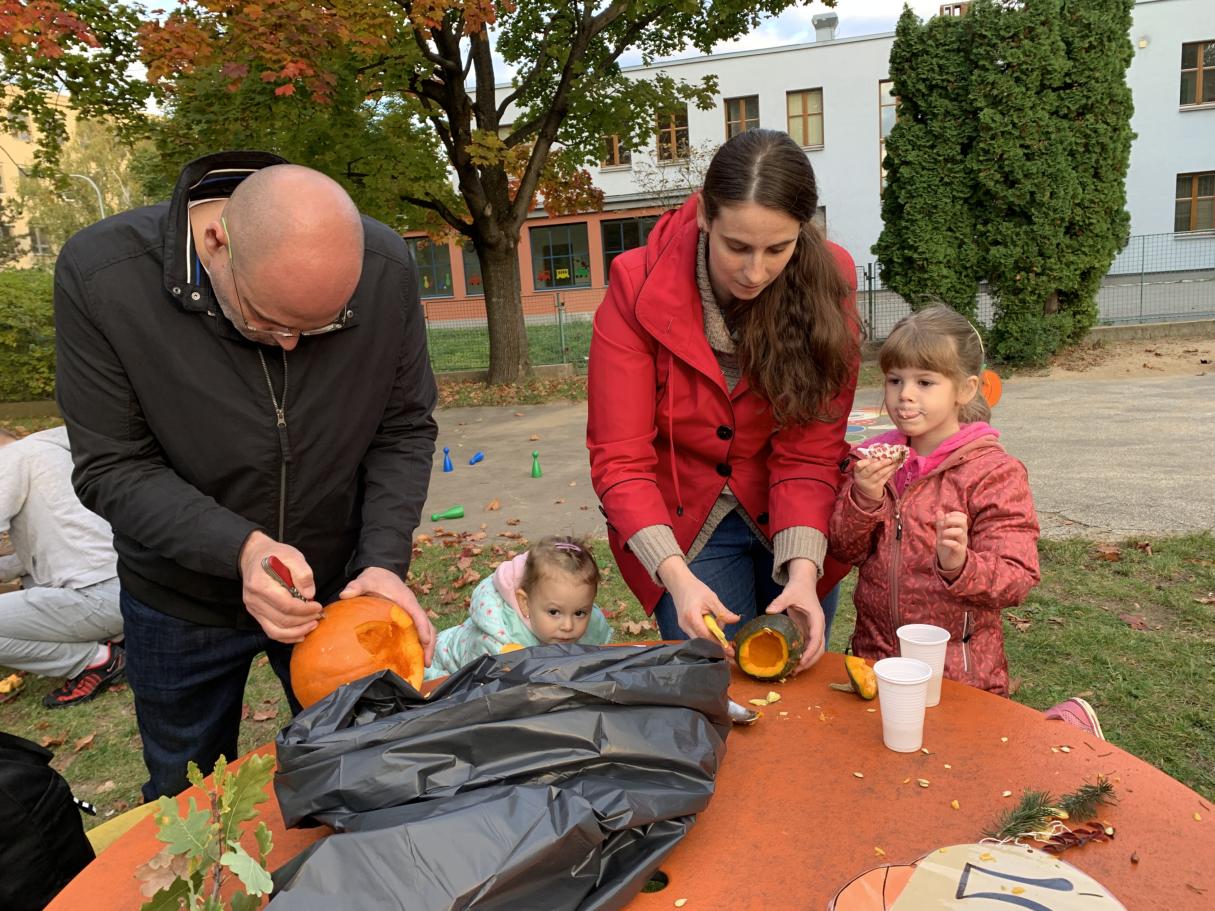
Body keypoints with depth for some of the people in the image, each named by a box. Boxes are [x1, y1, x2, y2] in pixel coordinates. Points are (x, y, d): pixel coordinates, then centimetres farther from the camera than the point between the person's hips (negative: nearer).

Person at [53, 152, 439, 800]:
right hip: (181, 602, 0)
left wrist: (384, 561, -23)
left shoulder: (387, 268, -20)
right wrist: (241, 549, -34)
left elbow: (404, 430, -10)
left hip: (339, 584, 1)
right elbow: (111, 468, -19)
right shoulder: (99, 276, -24)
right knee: (188, 797, 24)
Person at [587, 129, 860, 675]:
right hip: (683, 525, -2)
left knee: (799, 681, 17)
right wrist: (677, 576, -32)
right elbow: (620, 460, -21)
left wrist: (803, 570, -29)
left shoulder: (826, 281, -17)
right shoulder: (639, 287, -21)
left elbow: (809, 451, -16)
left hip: (794, 524, 2)